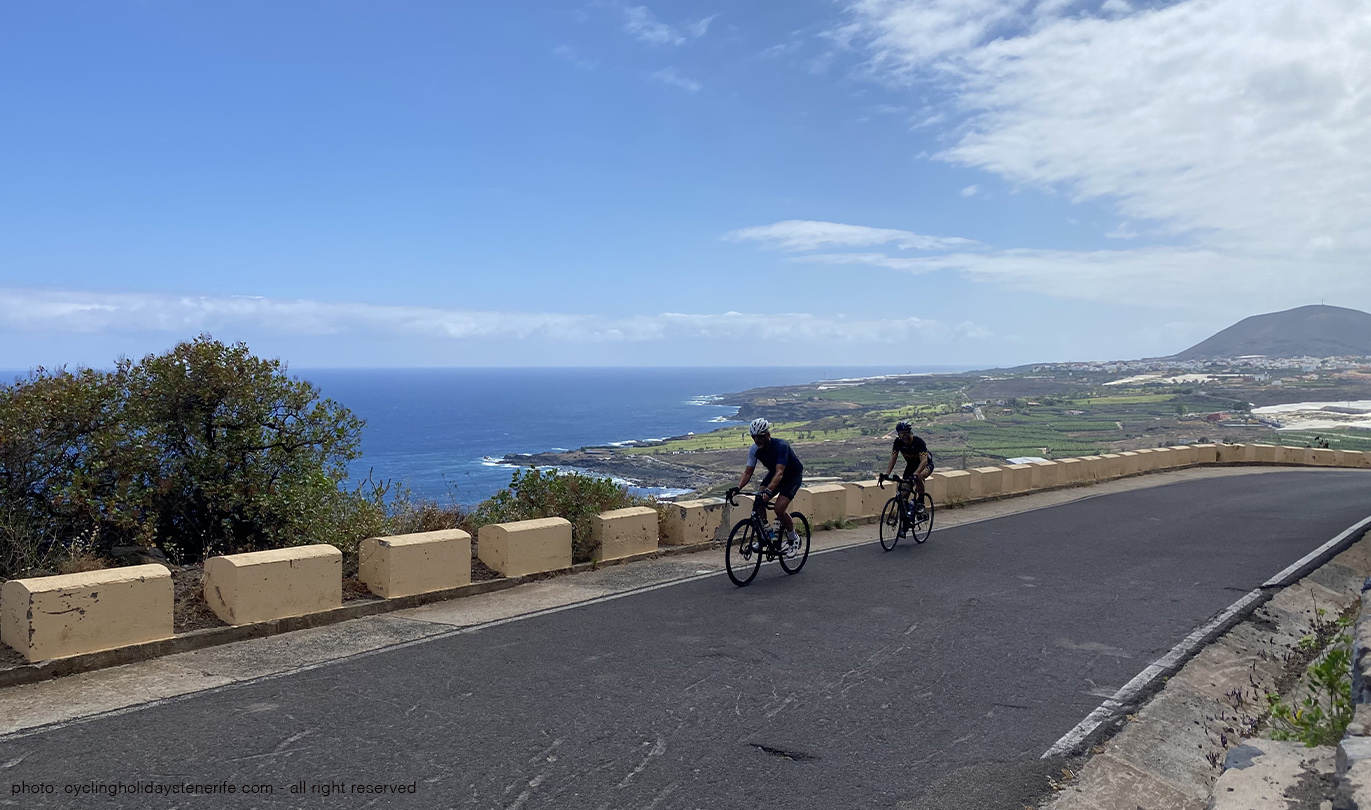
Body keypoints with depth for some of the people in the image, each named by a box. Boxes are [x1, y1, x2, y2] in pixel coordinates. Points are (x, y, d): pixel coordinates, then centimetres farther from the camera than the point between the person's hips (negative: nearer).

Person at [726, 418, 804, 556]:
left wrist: (768, 491, -58)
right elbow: (748, 472, -15)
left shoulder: (781, 445, -34)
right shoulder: (754, 449, -16)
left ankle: (794, 539, 3)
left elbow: (779, 473, -44)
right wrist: (737, 488, -34)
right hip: (774, 473, 6)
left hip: (794, 475, -6)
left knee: (779, 509, -21)